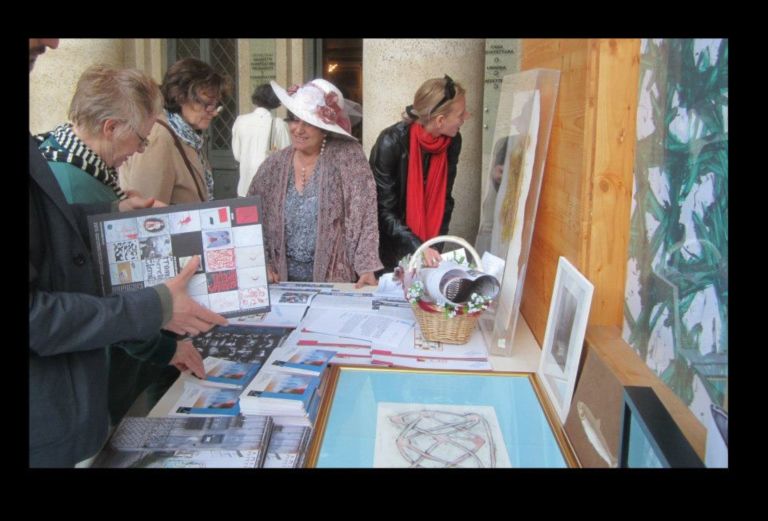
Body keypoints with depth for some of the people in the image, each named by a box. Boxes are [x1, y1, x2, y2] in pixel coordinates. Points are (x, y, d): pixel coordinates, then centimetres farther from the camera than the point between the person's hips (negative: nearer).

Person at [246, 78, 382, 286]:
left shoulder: (348, 156, -6)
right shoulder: (273, 166, 3)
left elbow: (363, 216, -11)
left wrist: (367, 268, -21)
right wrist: (263, 265, -5)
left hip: (334, 280, -3)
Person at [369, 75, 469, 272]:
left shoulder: (453, 141, -9)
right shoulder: (391, 143, -25)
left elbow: (444, 199, -1)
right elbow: (383, 211, -21)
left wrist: (434, 247, -10)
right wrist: (418, 247, -28)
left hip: (425, 244, 4)